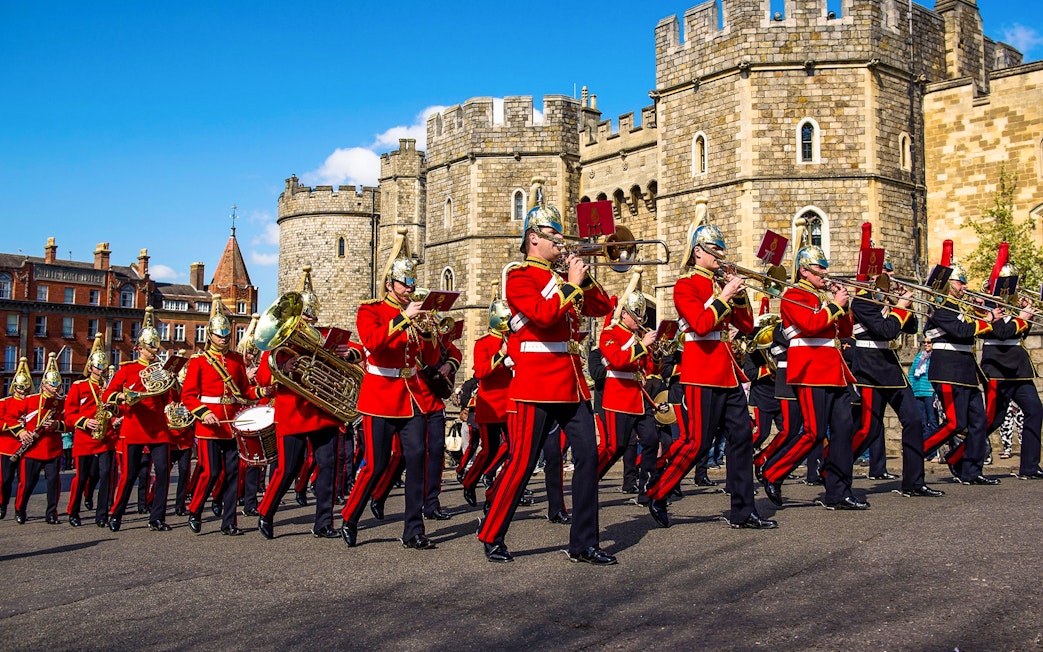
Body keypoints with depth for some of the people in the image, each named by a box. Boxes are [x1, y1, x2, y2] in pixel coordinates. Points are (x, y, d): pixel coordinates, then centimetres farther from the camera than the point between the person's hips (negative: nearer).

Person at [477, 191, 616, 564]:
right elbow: (543, 314, -22)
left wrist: (582, 278, 1)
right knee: (521, 463, -2)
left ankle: (584, 543, 12)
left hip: (572, 384, 8)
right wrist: (571, 285, -13)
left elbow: (601, 308, 14)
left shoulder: (562, 278, 18)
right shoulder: (520, 278, -5)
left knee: (588, 456, 3)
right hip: (537, 386, -7)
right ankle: (491, 537, 14)